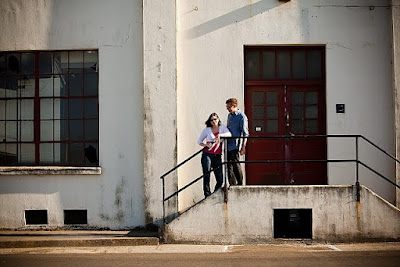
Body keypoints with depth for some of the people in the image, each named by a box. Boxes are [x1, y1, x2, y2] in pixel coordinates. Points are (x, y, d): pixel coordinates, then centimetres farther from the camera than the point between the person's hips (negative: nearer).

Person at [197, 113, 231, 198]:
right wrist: (206, 144, -5)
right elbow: (199, 141, 15)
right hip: (207, 155, -2)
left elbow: (229, 134, -7)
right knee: (206, 176, -9)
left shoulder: (222, 127, 12)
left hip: (217, 156, 2)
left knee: (220, 179, -1)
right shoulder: (207, 130, 9)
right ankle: (207, 196, -7)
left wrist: (220, 135, -23)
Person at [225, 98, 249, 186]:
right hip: (228, 144, 8)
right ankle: (232, 185, 14)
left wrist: (243, 147, -15)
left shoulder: (242, 117, -9)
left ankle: (240, 184, 3)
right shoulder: (229, 115, 15)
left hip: (235, 145, -8)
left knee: (235, 164, -7)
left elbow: (245, 134, -11)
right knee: (229, 165, 7)